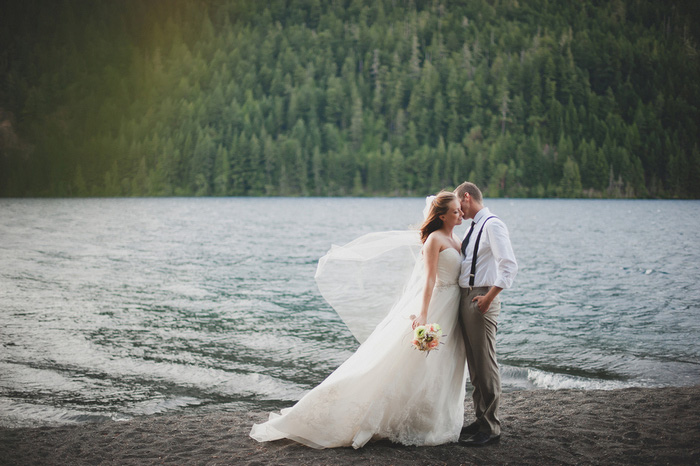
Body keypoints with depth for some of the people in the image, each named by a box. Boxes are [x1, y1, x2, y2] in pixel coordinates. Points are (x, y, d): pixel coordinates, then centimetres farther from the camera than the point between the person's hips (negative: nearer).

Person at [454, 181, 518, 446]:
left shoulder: (492, 225, -11)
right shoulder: (474, 228, 18)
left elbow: (509, 266, -20)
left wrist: (489, 297, -21)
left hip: (481, 300, -10)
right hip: (465, 298, 10)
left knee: (485, 365, -5)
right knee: (474, 365, 15)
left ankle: (490, 428, 1)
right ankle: (481, 419, 24)